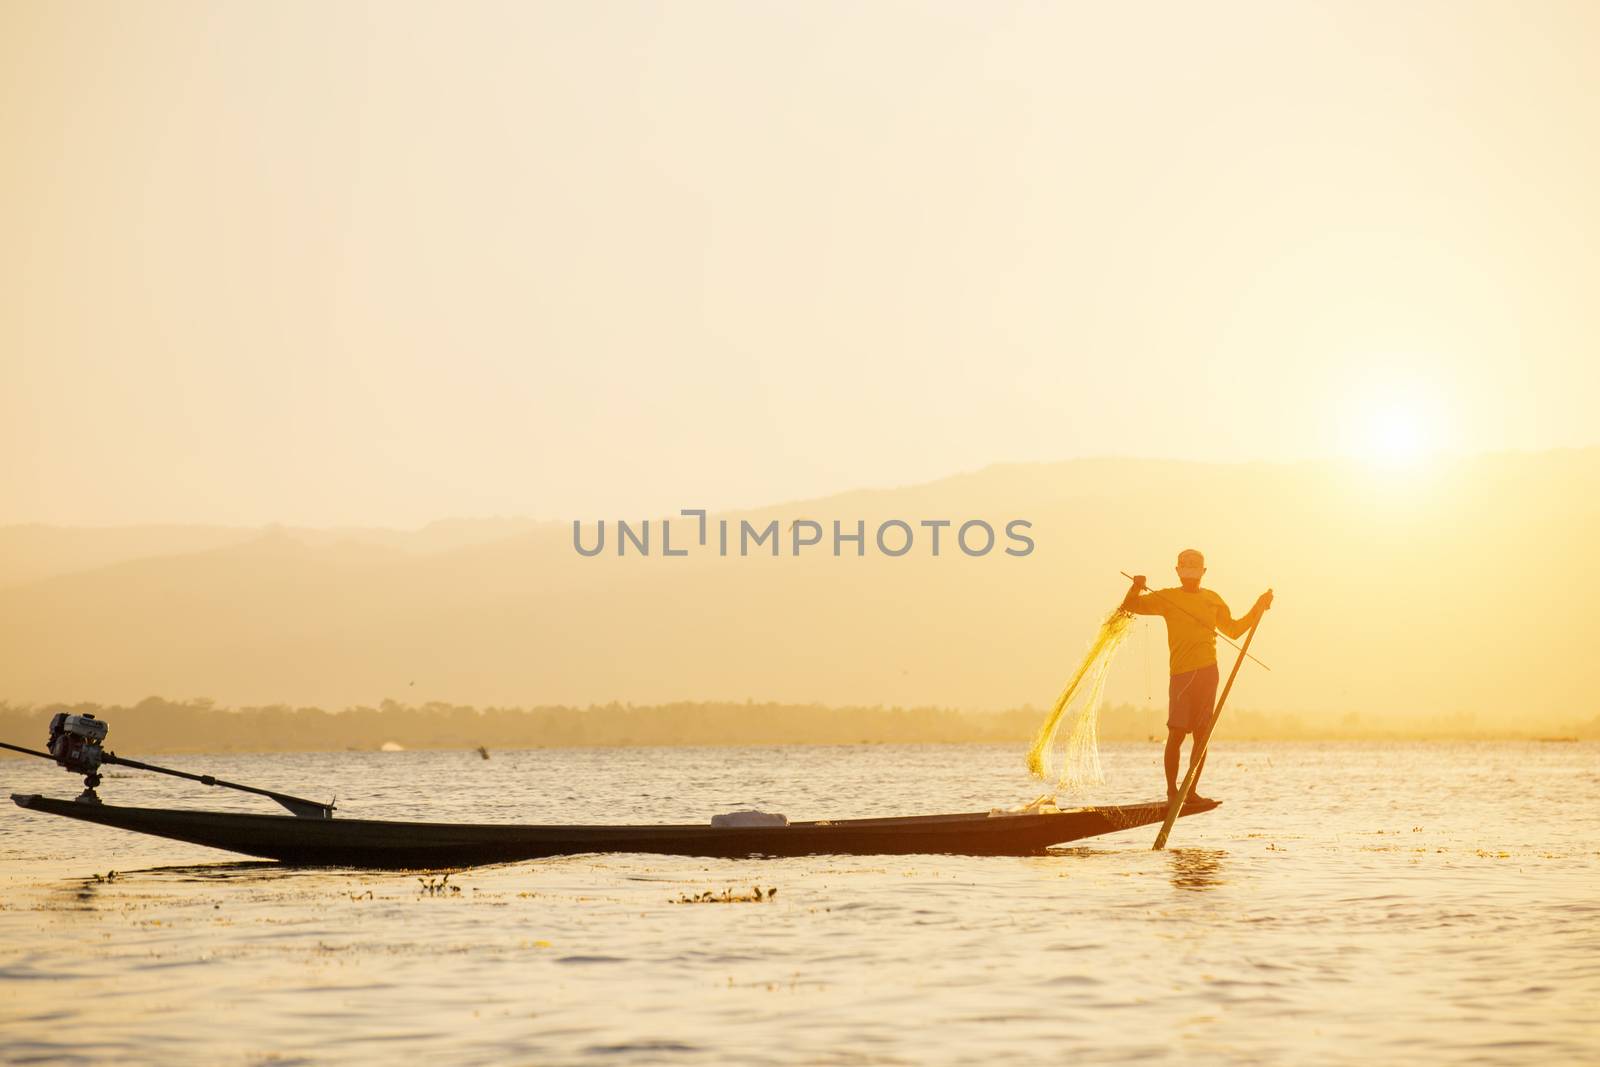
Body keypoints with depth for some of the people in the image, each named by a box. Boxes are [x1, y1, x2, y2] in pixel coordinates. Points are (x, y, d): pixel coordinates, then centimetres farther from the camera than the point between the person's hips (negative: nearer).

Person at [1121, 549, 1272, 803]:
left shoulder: (1212, 599, 18)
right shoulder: (1167, 598, 6)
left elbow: (1234, 629, 27)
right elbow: (1129, 607, 2)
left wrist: (1258, 607, 19)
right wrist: (1136, 587, -17)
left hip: (1208, 672, 4)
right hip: (1182, 673, -4)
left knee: (1202, 734, 3)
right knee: (1177, 733, -9)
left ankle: (1192, 790, 10)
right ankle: (1172, 790, -3)